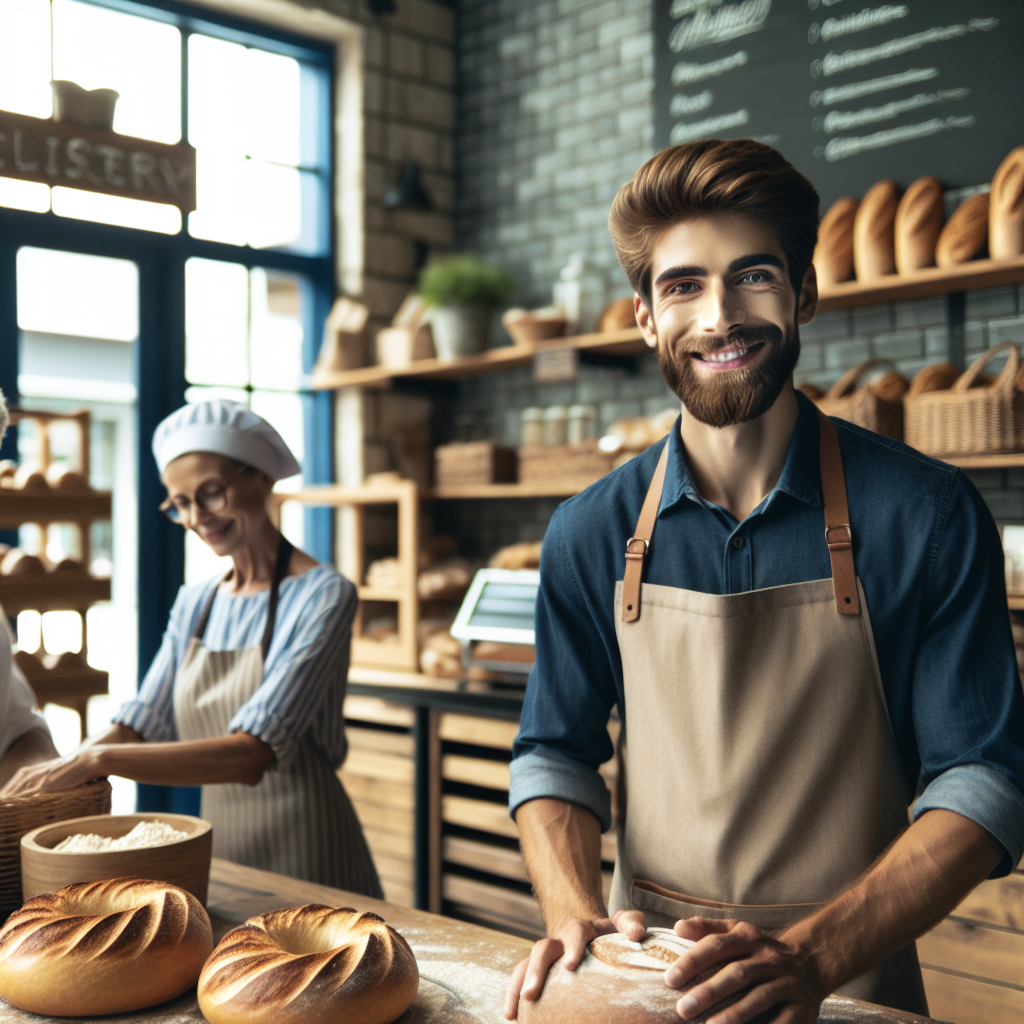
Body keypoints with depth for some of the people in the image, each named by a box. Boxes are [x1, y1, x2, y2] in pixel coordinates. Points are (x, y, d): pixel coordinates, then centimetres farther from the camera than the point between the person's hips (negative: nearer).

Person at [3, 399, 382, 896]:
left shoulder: (322, 596, -16)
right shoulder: (194, 605, 7)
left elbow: (252, 755, -25)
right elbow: (139, 724, 4)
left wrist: (100, 760, -30)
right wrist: (58, 769, -14)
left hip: (306, 856, -6)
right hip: (218, 848, 6)